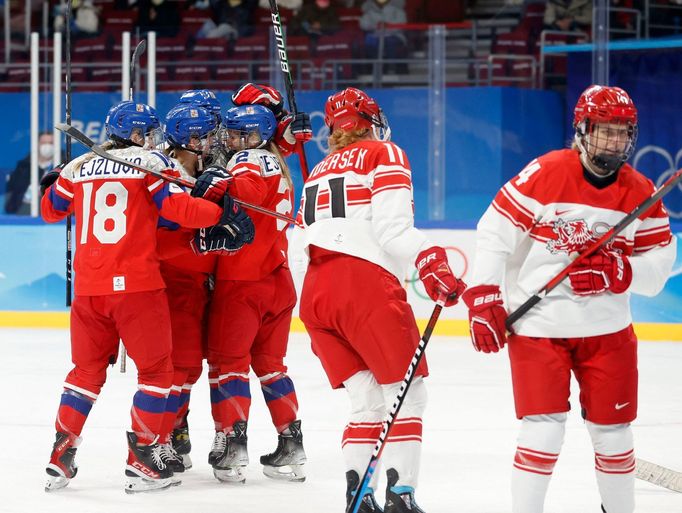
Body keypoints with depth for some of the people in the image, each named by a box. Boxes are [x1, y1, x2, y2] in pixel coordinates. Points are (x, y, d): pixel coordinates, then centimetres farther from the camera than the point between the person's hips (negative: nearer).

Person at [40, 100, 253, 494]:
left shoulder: (80, 167, 11)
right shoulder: (149, 163, -2)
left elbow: (52, 210, 25)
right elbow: (177, 207, -13)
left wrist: (54, 184, 44)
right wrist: (222, 213, -2)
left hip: (89, 287, 5)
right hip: (137, 284, -5)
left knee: (88, 370, 17)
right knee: (156, 369, 6)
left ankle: (60, 456, 12)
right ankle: (142, 462, 1)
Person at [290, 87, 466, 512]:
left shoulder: (319, 173, 29)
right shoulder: (385, 156, 9)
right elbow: (391, 226, -10)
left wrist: (321, 326, 32)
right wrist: (429, 261, -21)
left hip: (314, 293, 7)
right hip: (366, 284, -7)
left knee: (368, 401, 10)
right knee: (406, 393, -1)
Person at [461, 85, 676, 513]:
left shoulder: (640, 193, -1)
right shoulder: (544, 175, -13)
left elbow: (660, 260, -1)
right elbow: (494, 233, -10)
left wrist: (618, 272, -19)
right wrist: (483, 299, -12)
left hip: (607, 329, 4)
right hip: (538, 327, -4)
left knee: (613, 431, 12)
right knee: (543, 431, -9)